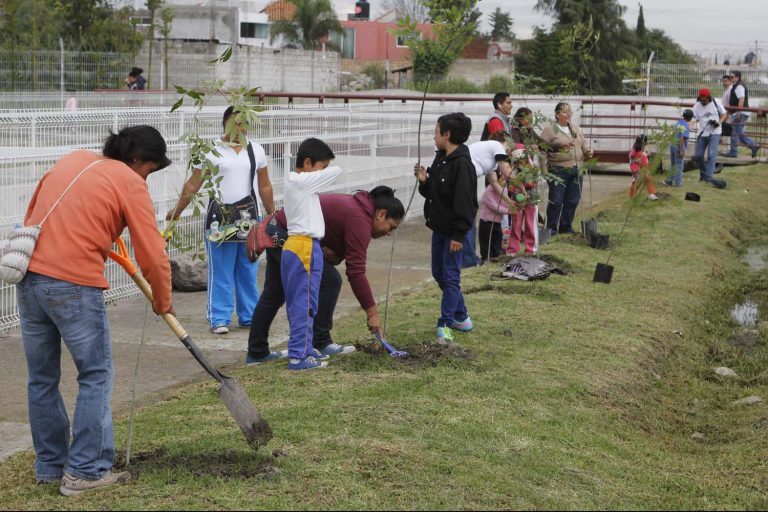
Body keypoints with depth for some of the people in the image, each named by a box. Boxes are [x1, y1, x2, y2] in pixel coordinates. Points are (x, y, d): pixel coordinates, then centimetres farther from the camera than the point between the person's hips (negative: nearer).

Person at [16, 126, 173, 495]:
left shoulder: (72, 160, 17)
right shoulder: (130, 183, -1)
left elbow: (33, 214, 28)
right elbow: (152, 255, -2)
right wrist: (163, 302, 13)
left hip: (28, 278, 7)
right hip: (75, 285, -7)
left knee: (41, 378, 15)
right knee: (96, 376, 6)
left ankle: (50, 466, 25)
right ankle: (85, 471, 6)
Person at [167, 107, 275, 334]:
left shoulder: (256, 151, 10)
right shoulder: (212, 151, -1)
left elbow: (265, 187, 17)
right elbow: (193, 184, 2)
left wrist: (272, 215, 17)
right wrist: (177, 211, 2)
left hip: (249, 215, 4)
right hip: (219, 216, -3)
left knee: (248, 270, 9)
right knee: (220, 272, -2)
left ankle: (248, 316, 18)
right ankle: (219, 319, 4)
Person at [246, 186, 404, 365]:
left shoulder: (355, 206, 11)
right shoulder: (360, 219, -18)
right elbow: (355, 271, -21)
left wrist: (331, 254, -9)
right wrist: (372, 312, -18)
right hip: (288, 236, -11)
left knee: (273, 294, 15)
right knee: (329, 281, -8)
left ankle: (257, 352, 22)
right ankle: (319, 345, -2)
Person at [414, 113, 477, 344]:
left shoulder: (462, 164, -19)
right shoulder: (440, 159, 9)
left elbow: (465, 202, -21)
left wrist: (458, 235, -21)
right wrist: (424, 180, -4)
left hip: (453, 231, -10)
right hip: (439, 228, 10)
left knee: (450, 276, -4)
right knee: (439, 273, 16)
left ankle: (446, 324, 0)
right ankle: (461, 317, 29)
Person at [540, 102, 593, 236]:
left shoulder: (575, 128, 16)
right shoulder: (549, 129, -4)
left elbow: (583, 142, 25)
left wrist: (587, 150, 3)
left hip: (576, 170, 6)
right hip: (558, 170, -6)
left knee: (572, 200, 8)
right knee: (556, 201, -4)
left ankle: (566, 226, 20)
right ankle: (551, 227, 8)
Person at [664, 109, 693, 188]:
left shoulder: (679, 122, 7)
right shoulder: (685, 126, -17)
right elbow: (682, 138, -24)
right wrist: (682, 150, -24)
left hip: (672, 145, 8)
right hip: (679, 147, -8)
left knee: (673, 164, 18)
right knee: (679, 166, 4)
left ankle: (669, 180, 23)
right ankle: (677, 182, 10)